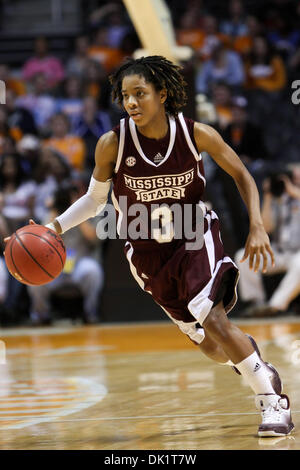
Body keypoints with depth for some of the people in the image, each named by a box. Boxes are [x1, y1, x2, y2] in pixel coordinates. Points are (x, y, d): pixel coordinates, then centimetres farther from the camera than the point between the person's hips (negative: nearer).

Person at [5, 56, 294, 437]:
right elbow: (94, 200, -1)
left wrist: (257, 227, -14)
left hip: (195, 238, -2)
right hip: (147, 252, 2)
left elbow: (242, 176, -3)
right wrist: (55, 227, -16)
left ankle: (273, 402, -10)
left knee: (213, 319, -24)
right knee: (209, 345, 4)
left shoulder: (196, 134, -17)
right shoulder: (112, 143, -16)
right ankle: (260, 371, 37)